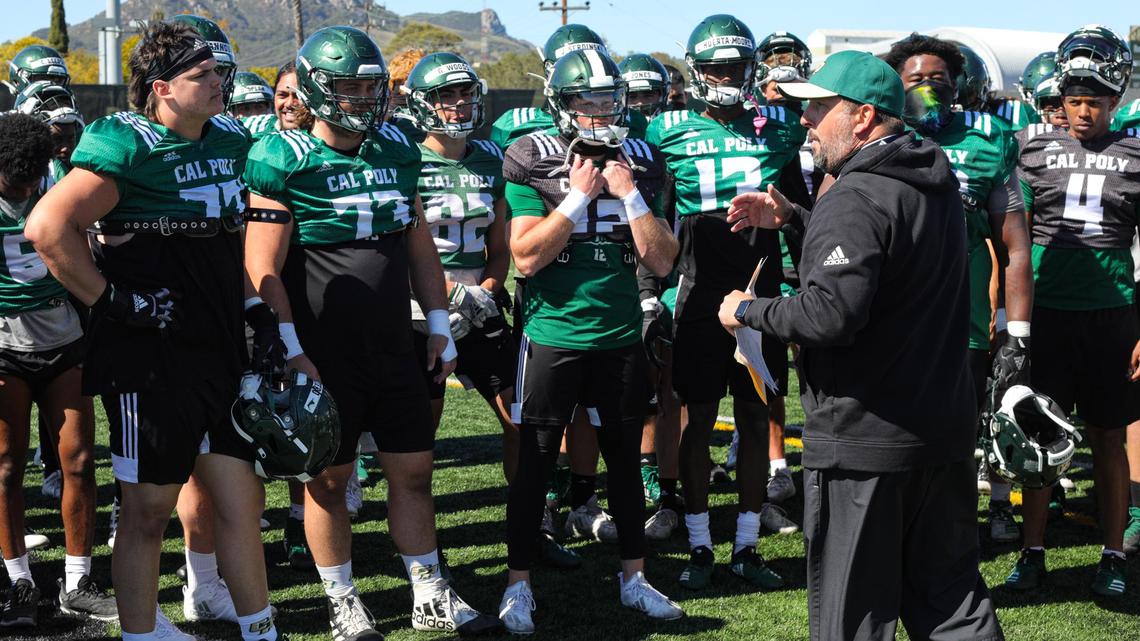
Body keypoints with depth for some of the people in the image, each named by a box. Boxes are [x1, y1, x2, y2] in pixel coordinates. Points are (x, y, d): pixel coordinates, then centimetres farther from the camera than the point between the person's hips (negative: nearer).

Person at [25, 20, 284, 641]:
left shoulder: (230, 140, 10)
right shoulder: (128, 147, -15)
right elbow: (48, 227, -21)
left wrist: (259, 313, 15)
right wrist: (113, 299, -16)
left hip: (222, 352, 7)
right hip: (150, 357, -7)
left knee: (241, 501, 11)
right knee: (148, 512, 5)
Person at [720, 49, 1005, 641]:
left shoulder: (854, 200, -18)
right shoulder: (937, 182, 10)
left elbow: (832, 313, -28)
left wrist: (748, 311, -13)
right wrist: (793, 218, 19)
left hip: (863, 439, -8)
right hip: (946, 430, 8)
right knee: (949, 593, 15)